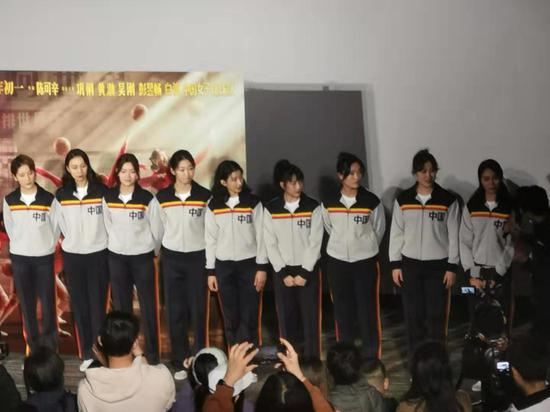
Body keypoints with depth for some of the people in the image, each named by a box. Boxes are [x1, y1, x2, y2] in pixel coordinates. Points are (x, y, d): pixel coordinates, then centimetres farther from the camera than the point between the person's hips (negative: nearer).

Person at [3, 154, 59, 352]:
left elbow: (56, 228, 1)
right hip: (19, 258, 2)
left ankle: (50, 348, 12)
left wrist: (45, 246, 2)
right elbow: (9, 228, 10)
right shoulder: (9, 201, -1)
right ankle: (34, 348, 17)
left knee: (47, 303, 0)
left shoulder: (48, 199, -7)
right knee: (27, 305, 7)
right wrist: (21, 246, 7)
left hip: (44, 257, -2)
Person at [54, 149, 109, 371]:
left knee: (97, 306, -2)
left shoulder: (101, 191, -7)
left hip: (98, 254, -3)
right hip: (72, 256, 3)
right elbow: (61, 225, 12)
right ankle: (87, 354, 17)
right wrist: (73, 240, 12)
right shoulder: (61, 195, 1)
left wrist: (98, 240, 2)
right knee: (79, 306, 7)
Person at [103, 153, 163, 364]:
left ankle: (152, 354, 8)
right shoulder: (108, 198, 0)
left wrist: (154, 252, 7)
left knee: (148, 307, 0)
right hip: (117, 258, 2)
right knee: (121, 307, 9)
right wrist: (118, 244, 13)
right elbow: (108, 226, 10)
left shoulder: (147, 198, -8)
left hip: (143, 257, -2)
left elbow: (157, 229, -1)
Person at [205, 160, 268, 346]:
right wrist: (210, 271, 3)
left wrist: (261, 267, -6)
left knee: (249, 316, -2)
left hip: (249, 264, -1)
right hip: (223, 266, 2)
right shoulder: (214, 206, 2)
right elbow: (210, 239, 5)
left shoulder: (253, 202, -2)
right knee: (230, 316, 6)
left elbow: (260, 236, -2)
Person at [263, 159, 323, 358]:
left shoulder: (313, 207, -3)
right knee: (287, 318, 4)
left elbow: (315, 243, -5)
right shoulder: (270, 210, -1)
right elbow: (270, 245, -1)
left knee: (310, 317, -1)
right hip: (282, 272, 1)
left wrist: (304, 273, -11)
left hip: (308, 271, -1)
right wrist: (284, 273, -8)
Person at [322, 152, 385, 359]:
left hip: (366, 261, -2)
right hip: (337, 261, 2)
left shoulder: (372, 201, -9)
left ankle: (371, 356, 10)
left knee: (368, 309, -1)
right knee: (342, 309, 10)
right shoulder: (329, 203, -4)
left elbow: (379, 230, 4)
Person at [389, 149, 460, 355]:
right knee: (413, 314, 5)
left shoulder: (448, 200, -3)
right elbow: (396, 234, 5)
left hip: (438, 265, -1)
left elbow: (454, 236, -1)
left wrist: (452, 267, -5)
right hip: (410, 264, 1)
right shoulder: (403, 200, 1)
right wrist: (395, 264, 1)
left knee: (436, 314, 0)